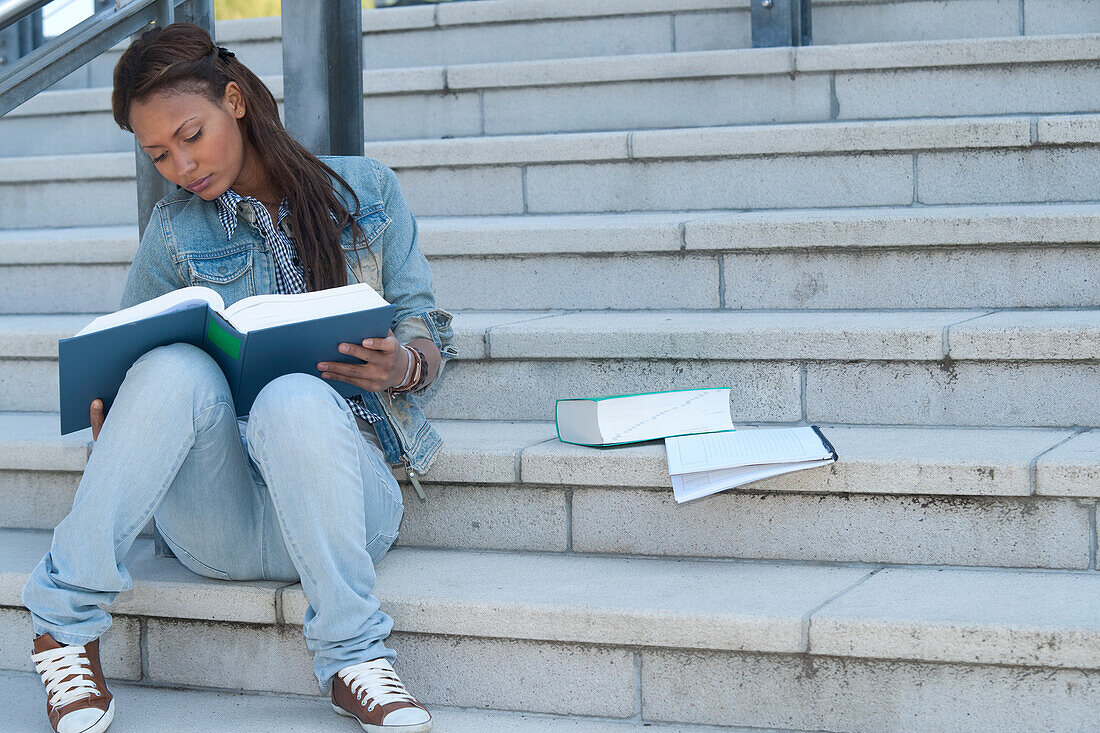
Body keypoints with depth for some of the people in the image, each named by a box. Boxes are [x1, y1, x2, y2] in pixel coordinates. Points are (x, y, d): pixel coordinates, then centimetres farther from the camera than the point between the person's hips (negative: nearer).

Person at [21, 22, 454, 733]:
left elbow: (429, 331, 9)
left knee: (295, 399, -35)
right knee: (177, 367, -30)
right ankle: (66, 623, -21)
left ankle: (354, 658, -22)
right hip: (220, 526, 1)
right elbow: (124, 357, 12)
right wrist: (105, 417, -12)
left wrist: (401, 368, -15)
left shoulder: (366, 190, 9)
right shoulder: (176, 233, 8)